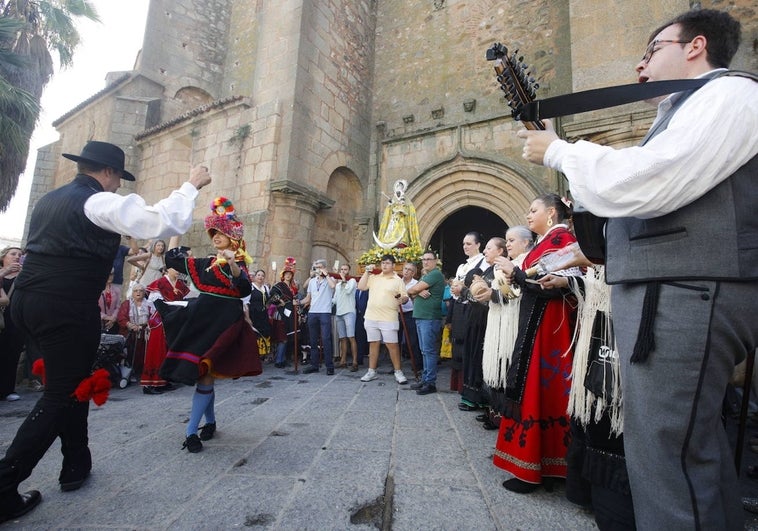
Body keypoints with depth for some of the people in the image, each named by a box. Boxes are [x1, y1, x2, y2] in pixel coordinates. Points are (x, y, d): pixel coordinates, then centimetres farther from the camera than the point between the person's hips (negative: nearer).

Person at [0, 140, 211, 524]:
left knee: (69, 382, 19)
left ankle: (76, 464, 29)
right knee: (62, 393, 3)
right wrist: (191, 185, -10)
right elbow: (163, 221, -20)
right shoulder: (100, 202, -11)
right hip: (65, 310, -9)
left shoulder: (49, 200, 17)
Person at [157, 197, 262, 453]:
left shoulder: (238, 262, -7)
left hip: (224, 322, -7)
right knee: (202, 375, 11)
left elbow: (245, 289, -26)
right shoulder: (206, 263, 12)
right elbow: (172, 259, 22)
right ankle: (210, 422, 26)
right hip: (201, 319, 7)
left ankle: (190, 431, 0)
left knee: (204, 375, -9)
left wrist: (232, 264, -40)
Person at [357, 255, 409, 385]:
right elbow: (361, 287, 3)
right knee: (373, 344, 11)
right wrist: (367, 272, 0)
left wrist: (402, 299, -25)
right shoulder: (374, 277, 12)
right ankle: (372, 371, 20)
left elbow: (405, 297, -2)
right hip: (371, 317, 4)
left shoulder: (398, 280, 2)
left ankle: (398, 372, 11)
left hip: (388, 319, -4)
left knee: (392, 345, -1)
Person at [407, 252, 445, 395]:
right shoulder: (425, 275, 22)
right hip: (420, 317, 9)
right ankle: (425, 379, 19)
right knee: (425, 351, 12)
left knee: (429, 351, -6)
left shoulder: (436, 274, -9)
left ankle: (430, 383, -1)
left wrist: (415, 289, 7)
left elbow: (413, 289, -15)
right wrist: (419, 292, -8)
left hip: (430, 318, -9)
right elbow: (411, 292, 13)